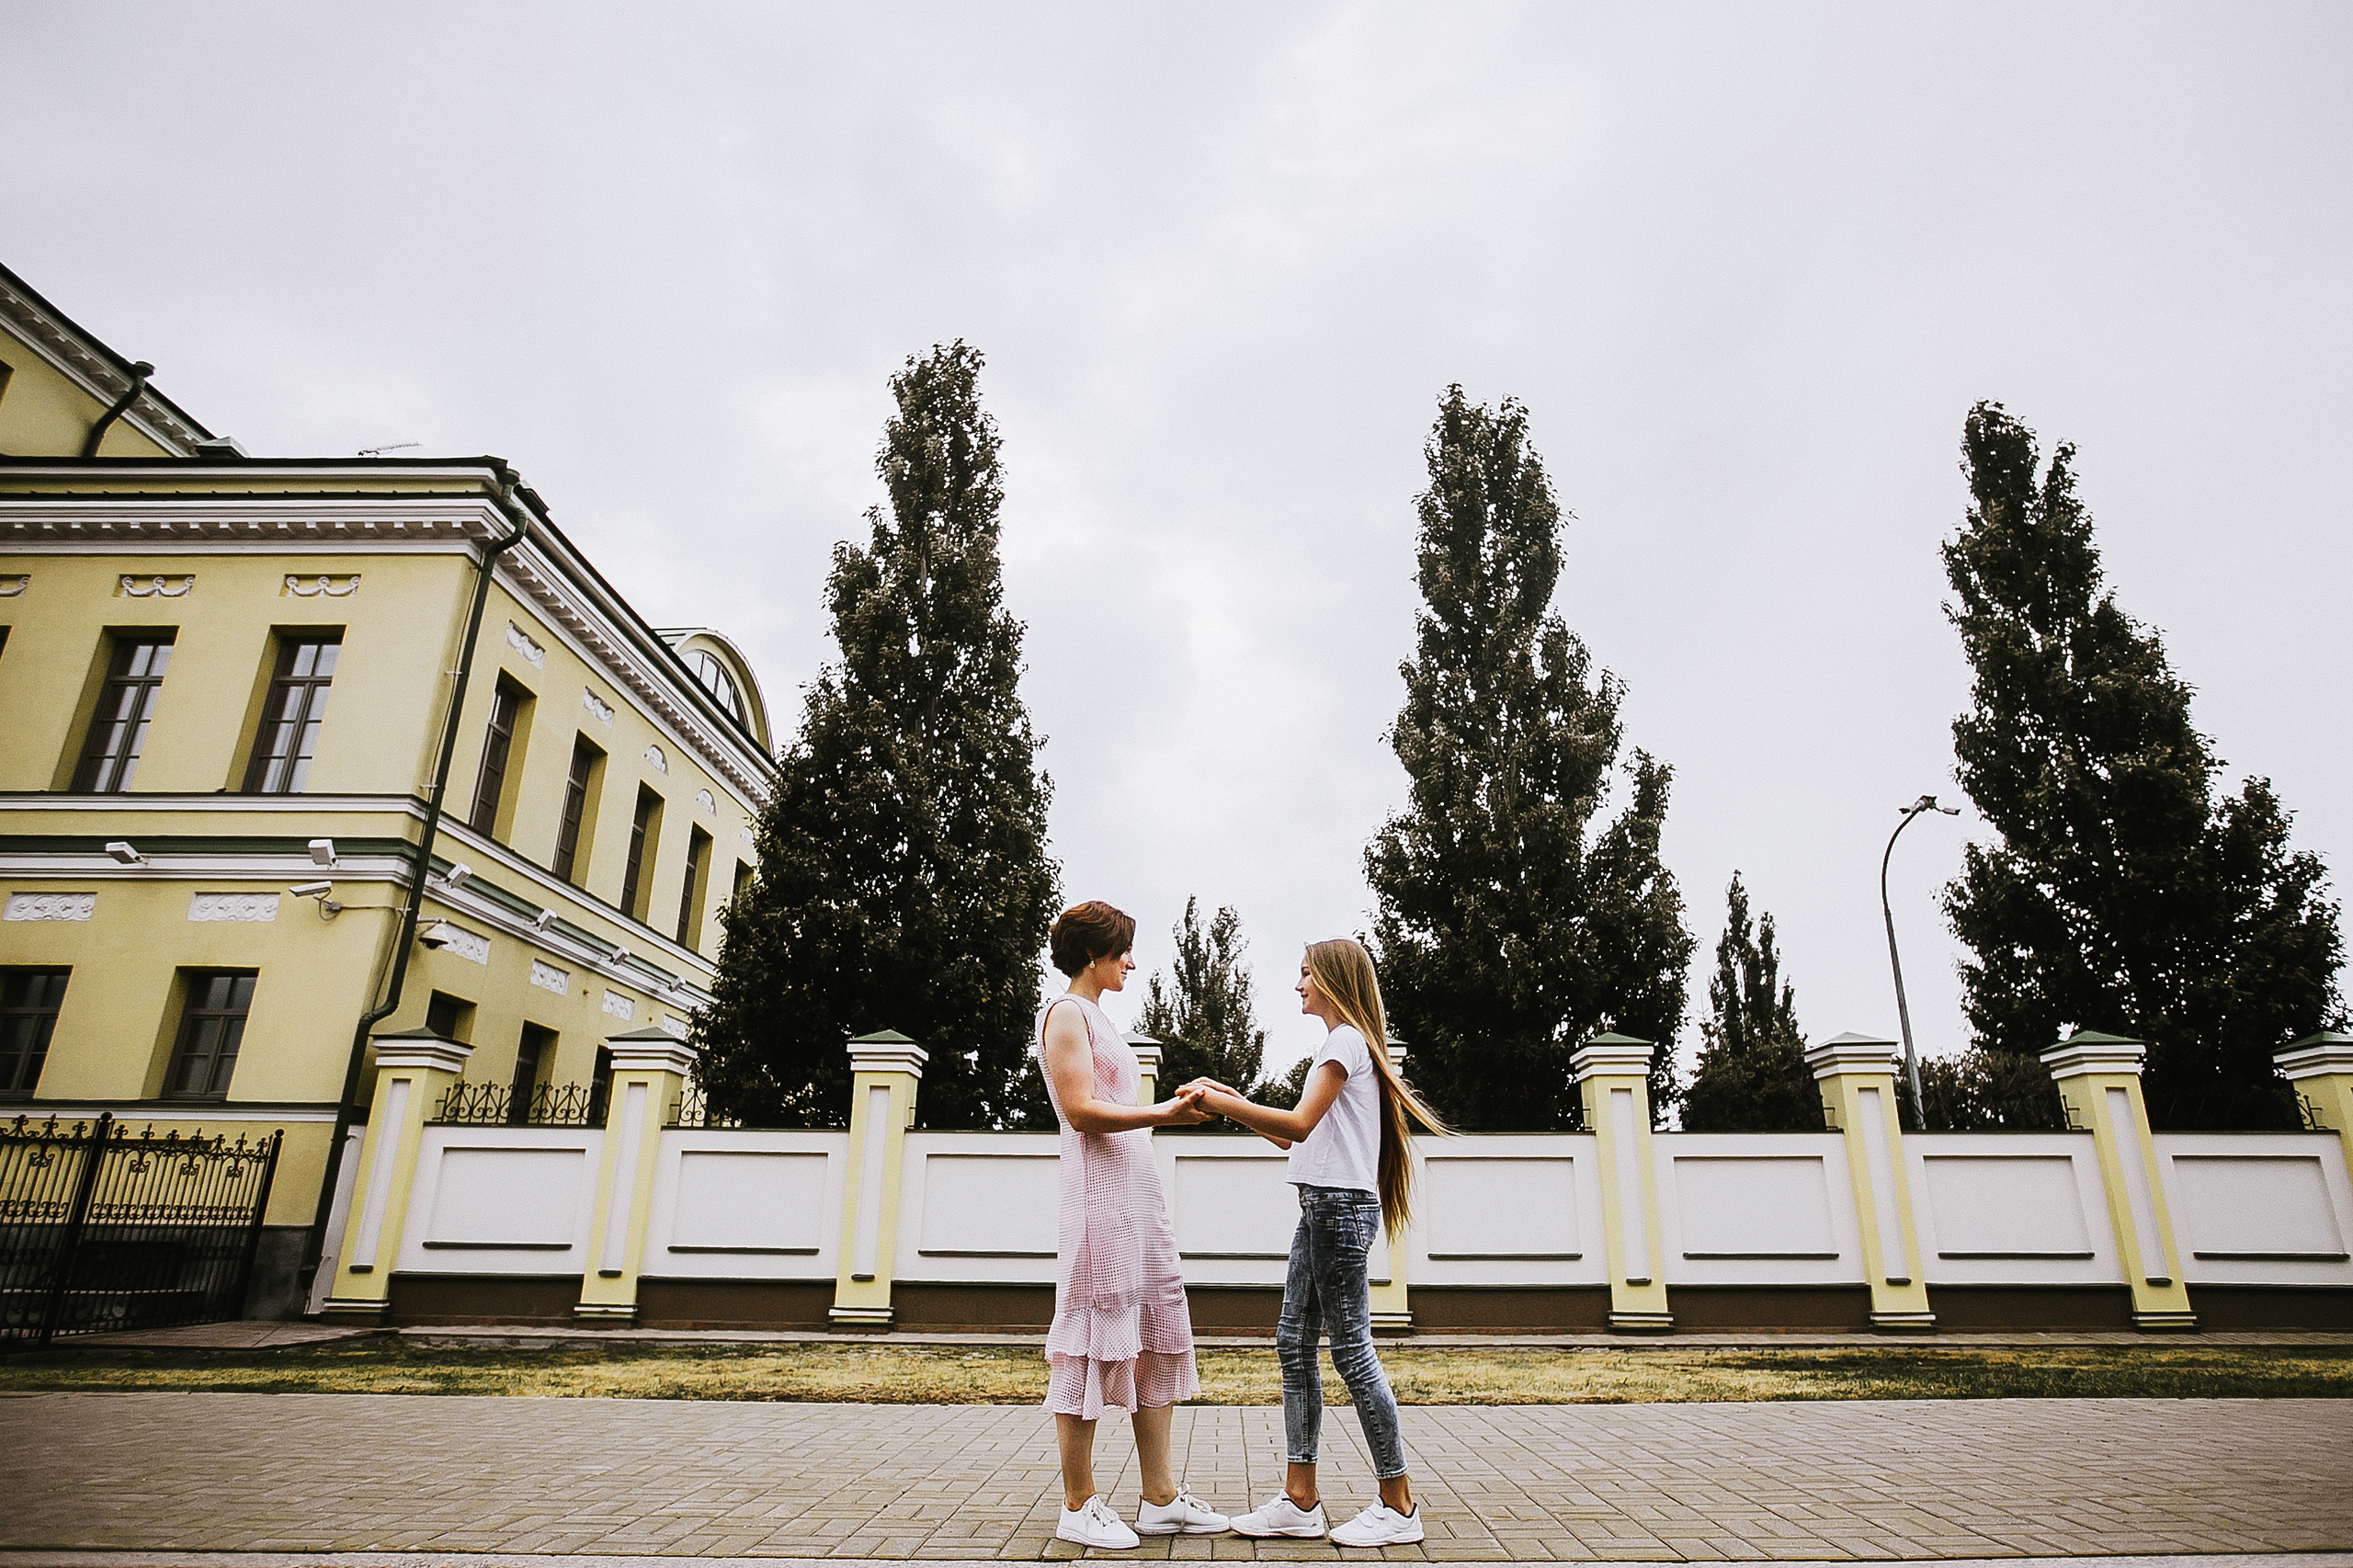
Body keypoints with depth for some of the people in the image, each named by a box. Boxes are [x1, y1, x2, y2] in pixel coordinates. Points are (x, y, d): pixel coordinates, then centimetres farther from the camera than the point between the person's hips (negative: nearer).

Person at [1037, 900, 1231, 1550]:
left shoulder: (1097, 1019, 22)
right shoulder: (1066, 1013, -6)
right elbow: (1081, 1111, -17)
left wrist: (1175, 1106, 14)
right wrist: (1163, 1114, -19)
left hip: (1138, 1191, 10)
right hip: (1099, 1192, -10)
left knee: (1156, 1336, 10)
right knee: (1092, 1341, -3)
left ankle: (1160, 1498, 17)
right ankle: (1078, 1507, 9)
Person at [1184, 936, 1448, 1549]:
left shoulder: (1346, 1040, -9)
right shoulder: (1340, 1044, 22)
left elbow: (1301, 1124, -21)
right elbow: (1302, 1139, 21)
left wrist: (1226, 1104, -16)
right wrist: (1238, 1105, 15)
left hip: (1341, 1206, -10)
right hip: (1322, 1206, 10)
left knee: (1350, 1348, -4)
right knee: (1293, 1343, 8)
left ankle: (1398, 1505, 7)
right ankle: (1300, 1501, 13)